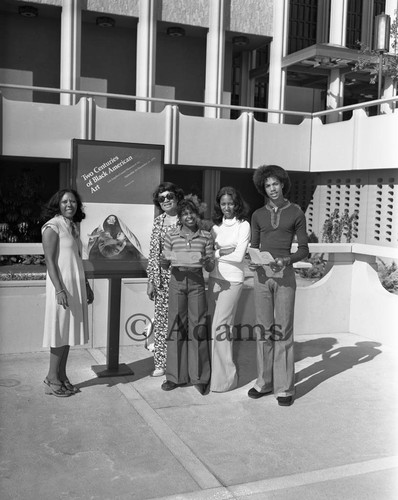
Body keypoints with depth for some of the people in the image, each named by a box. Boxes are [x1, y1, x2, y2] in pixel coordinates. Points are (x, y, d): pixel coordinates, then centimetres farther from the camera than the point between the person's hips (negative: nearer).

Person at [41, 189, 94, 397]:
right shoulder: (53, 226, -9)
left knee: (69, 330, 10)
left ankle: (62, 376, 19)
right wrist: (59, 289, -22)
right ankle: (52, 378, 8)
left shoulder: (73, 226, 14)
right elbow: (49, 260, -15)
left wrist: (86, 286, 19)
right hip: (61, 285, -8)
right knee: (60, 330, -3)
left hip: (76, 285, 8)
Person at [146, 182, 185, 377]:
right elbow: (153, 252, 10)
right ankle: (161, 363, 17)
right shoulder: (158, 221, 9)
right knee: (161, 320, 6)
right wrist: (151, 280, 6)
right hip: (162, 277, 4)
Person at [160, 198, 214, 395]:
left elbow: (211, 268, 4)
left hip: (196, 281, 0)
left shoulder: (206, 237, 4)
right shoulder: (171, 235, 4)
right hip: (177, 281, 1)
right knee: (176, 326, 3)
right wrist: (165, 261, -15)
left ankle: (199, 377, 11)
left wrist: (206, 262, -17)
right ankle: (175, 376, 15)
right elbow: (165, 263, 7)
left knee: (197, 327, 0)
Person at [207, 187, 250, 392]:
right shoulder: (216, 225, 12)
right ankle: (217, 370, 22)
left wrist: (216, 252, -5)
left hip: (232, 280, -5)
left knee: (220, 326, -9)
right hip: (214, 277, 6)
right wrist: (222, 250, -11)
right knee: (216, 325, 9)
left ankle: (224, 377, 2)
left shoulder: (243, 225, -3)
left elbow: (239, 256, -11)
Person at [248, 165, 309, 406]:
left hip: (285, 274, -3)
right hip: (262, 273, 3)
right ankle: (264, 382, 16)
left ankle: (284, 387, 5)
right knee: (264, 329, 6)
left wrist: (287, 260, -15)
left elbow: (304, 249, 3)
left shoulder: (296, 213, 3)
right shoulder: (259, 215, 11)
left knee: (283, 329, -2)